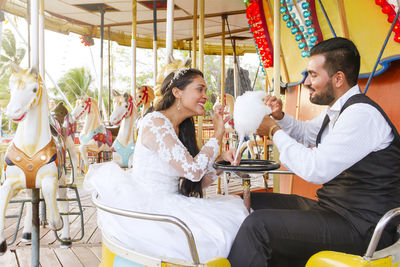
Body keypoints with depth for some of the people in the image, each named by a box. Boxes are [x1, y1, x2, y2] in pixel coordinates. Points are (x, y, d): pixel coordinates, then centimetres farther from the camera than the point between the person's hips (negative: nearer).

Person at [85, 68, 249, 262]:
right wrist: (218, 134, -13)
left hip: (169, 206, 9)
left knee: (236, 205, 1)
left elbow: (192, 184, 10)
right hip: (150, 210, -9)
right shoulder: (155, 122, -16)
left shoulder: (180, 129, 11)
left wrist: (221, 159, -3)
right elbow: (192, 171, -23)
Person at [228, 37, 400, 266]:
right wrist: (280, 116, 8)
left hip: (361, 227, -10)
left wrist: (275, 131, -14)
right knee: (254, 202, 10)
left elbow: (315, 170, -28)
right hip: (333, 208, 10)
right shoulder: (336, 110, 10)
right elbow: (306, 133, 29)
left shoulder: (362, 114, -22)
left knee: (257, 225, -23)